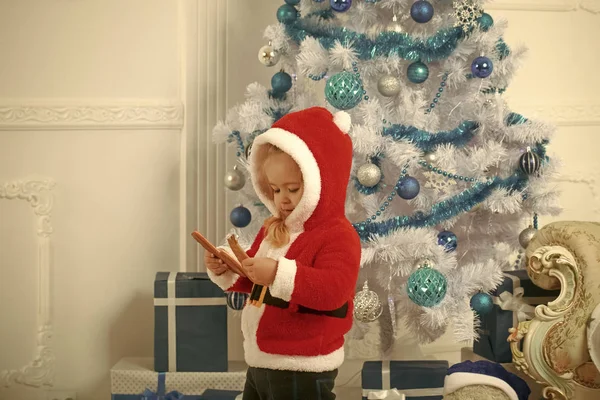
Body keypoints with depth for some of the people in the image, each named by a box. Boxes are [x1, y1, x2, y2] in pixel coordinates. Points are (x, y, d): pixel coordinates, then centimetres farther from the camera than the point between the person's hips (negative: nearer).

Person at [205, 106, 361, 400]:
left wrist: (280, 274, -39)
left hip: (302, 371, -9)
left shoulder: (338, 235, -18)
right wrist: (225, 270, 1)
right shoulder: (272, 229, 10)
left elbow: (333, 290, -32)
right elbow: (252, 280, 21)